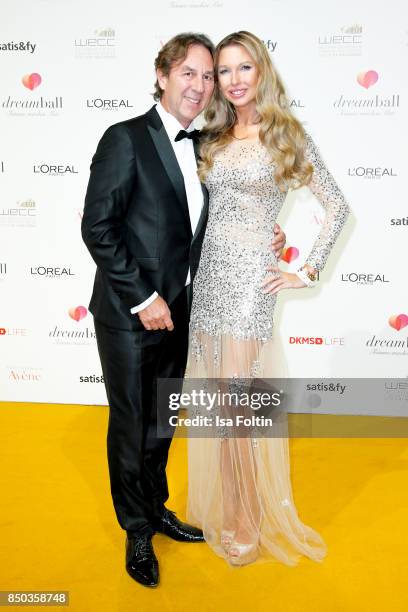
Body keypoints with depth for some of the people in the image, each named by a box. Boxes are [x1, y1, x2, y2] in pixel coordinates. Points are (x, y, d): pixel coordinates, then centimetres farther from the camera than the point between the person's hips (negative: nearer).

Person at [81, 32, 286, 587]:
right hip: (128, 314, -6)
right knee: (130, 426, 10)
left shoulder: (202, 146, 8)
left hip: (176, 312, 6)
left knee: (161, 421, 20)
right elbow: (97, 228, -16)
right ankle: (138, 532, 31)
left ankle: (156, 509, 42)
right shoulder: (126, 139, -12)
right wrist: (143, 298, -18)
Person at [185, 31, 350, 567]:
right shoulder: (214, 138, 13)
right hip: (209, 272, 5)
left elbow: (337, 206, 0)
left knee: (234, 402, -5)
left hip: (250, 276, -4)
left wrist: (308, 271, -4)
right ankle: (220, 509, 27)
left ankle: (247, 522, 15)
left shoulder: (287, 134, 0)